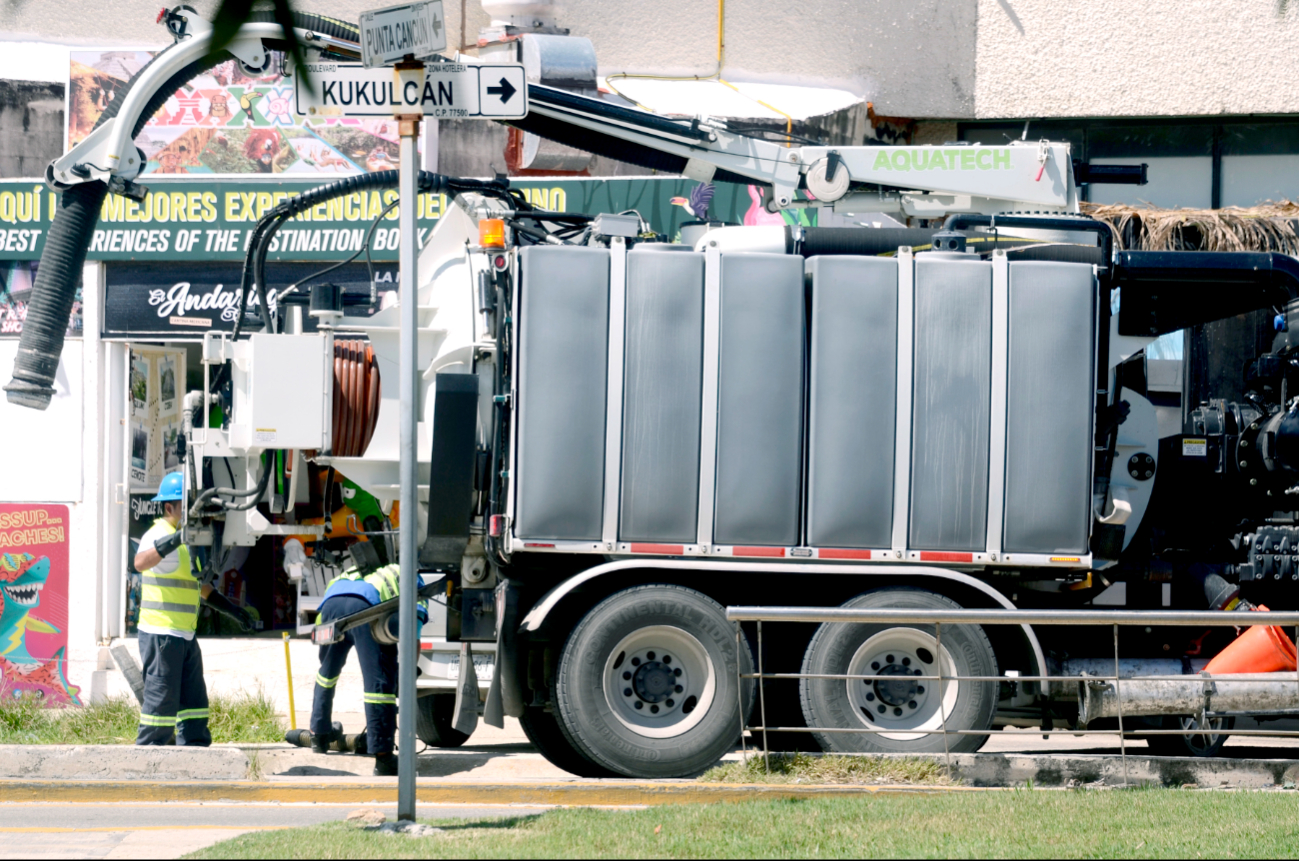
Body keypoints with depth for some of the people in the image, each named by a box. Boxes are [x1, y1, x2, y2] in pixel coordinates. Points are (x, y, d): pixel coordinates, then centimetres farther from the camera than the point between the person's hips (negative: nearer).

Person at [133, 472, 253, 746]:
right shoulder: (159, 535, -12)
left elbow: (198, 585, 32)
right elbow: (141, 563, -35)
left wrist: (231, 610, 30)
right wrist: (173, 540, -49)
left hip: (184, 635, 9)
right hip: (161, 633, -9)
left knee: (194, 700, 9)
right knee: (161, 699, -7)